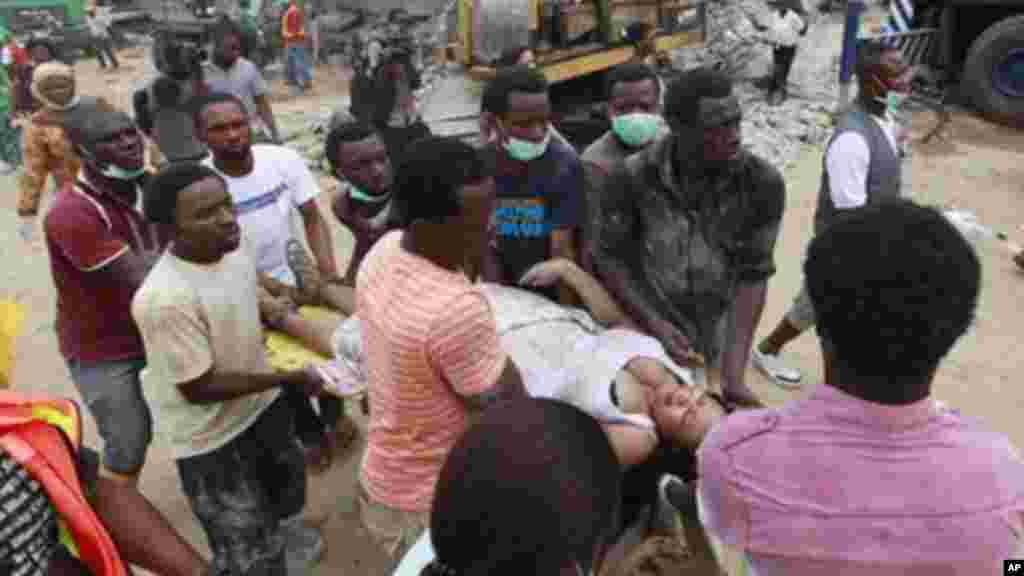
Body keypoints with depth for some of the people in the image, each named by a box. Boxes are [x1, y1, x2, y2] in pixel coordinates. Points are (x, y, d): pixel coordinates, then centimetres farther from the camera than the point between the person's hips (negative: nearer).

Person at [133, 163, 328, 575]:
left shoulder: (233, 248, -13)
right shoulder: (165, 299, -36)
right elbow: (199, 388, -28)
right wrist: (288, 379, -22)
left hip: (260, 403, 8)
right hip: (211, 438, -7)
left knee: (286, 480, 34)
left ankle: (284, 529, 66)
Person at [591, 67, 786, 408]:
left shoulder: (763, 184, -17)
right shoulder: (632, 178, -20)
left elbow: (753, 275, -14)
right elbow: (608, 257, -8)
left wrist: (734, 374, -22)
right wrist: (654, 325, -19)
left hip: (715, 340, 1)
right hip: (641, 328, -1)